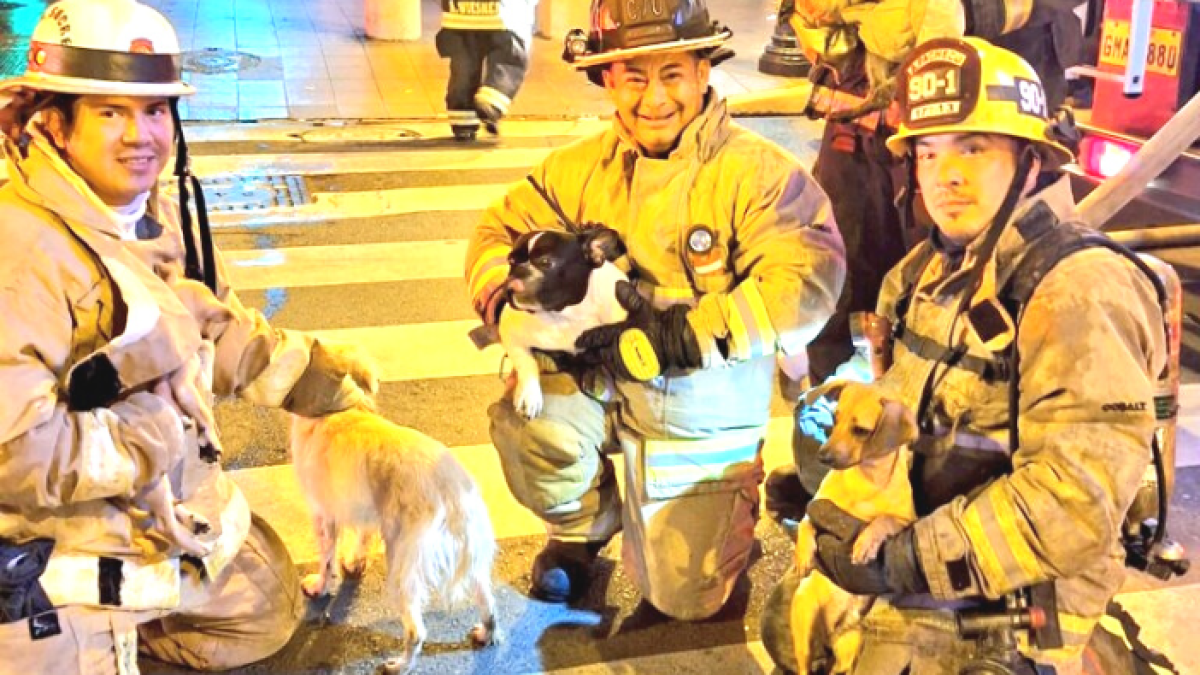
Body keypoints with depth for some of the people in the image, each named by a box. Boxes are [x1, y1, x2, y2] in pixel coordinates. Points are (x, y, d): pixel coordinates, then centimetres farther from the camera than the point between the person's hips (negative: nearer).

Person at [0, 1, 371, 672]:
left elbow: (227, 334, 15)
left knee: (267, 610, 24)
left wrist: (322, 380, 8)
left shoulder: (166, 221, 1)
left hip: (177, 509, 9)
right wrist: (161, 438, -22)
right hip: (58, 549, -9)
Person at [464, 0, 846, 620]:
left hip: (701, 419, -2)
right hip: (599, 383, 3)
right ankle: (581, 528, 7)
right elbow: (499, 232, 0)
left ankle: (728, 499, 37)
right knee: (529, 417, -30)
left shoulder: (756, 172, -17)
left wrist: (675, 337, -36)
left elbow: (807, 282, -30)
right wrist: (510, 301, -25)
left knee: (685, 598, 1)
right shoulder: (580, 167, -4)